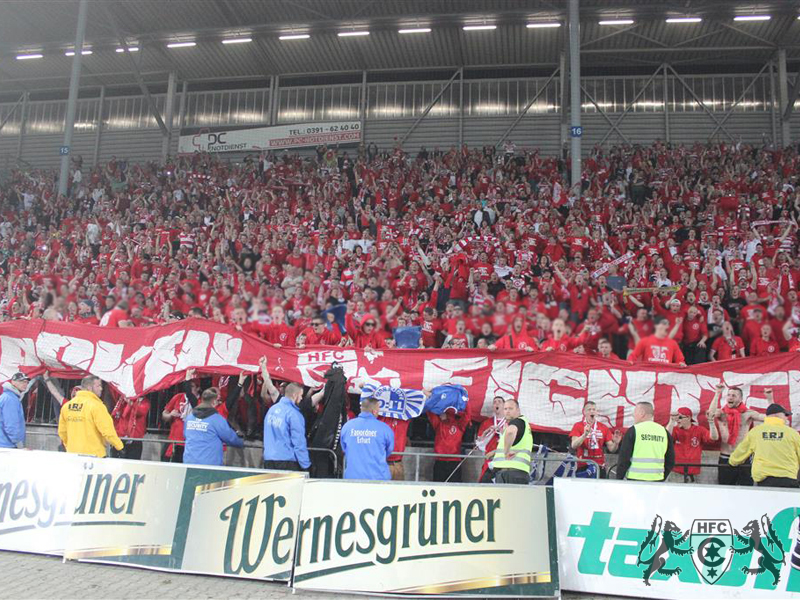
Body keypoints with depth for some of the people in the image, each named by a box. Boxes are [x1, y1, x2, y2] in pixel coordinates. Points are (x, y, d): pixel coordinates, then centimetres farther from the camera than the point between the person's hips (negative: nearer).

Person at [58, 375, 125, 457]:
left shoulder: (66, 406, 7)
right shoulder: (96, 405, -14)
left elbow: (62, 431, 15)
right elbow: (107, 431, -17)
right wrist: (120, 447, -7)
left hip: (72, 454, 7)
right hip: (94, 455, -7)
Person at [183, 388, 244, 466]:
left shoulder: (189, 416, 6)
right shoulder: (217, 419, -10)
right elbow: (231, 438, 0)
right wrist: (241, 443, 21)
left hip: (188, 462, 5)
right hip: (209, 464, -5)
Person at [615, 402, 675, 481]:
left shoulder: (633, 431, -5)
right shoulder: (664, 432, 9)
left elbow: (624, 458, -6)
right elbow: (670, 461, 13)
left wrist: (619, 479, 1)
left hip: (636, 479, -4)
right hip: (657, 480, 4)